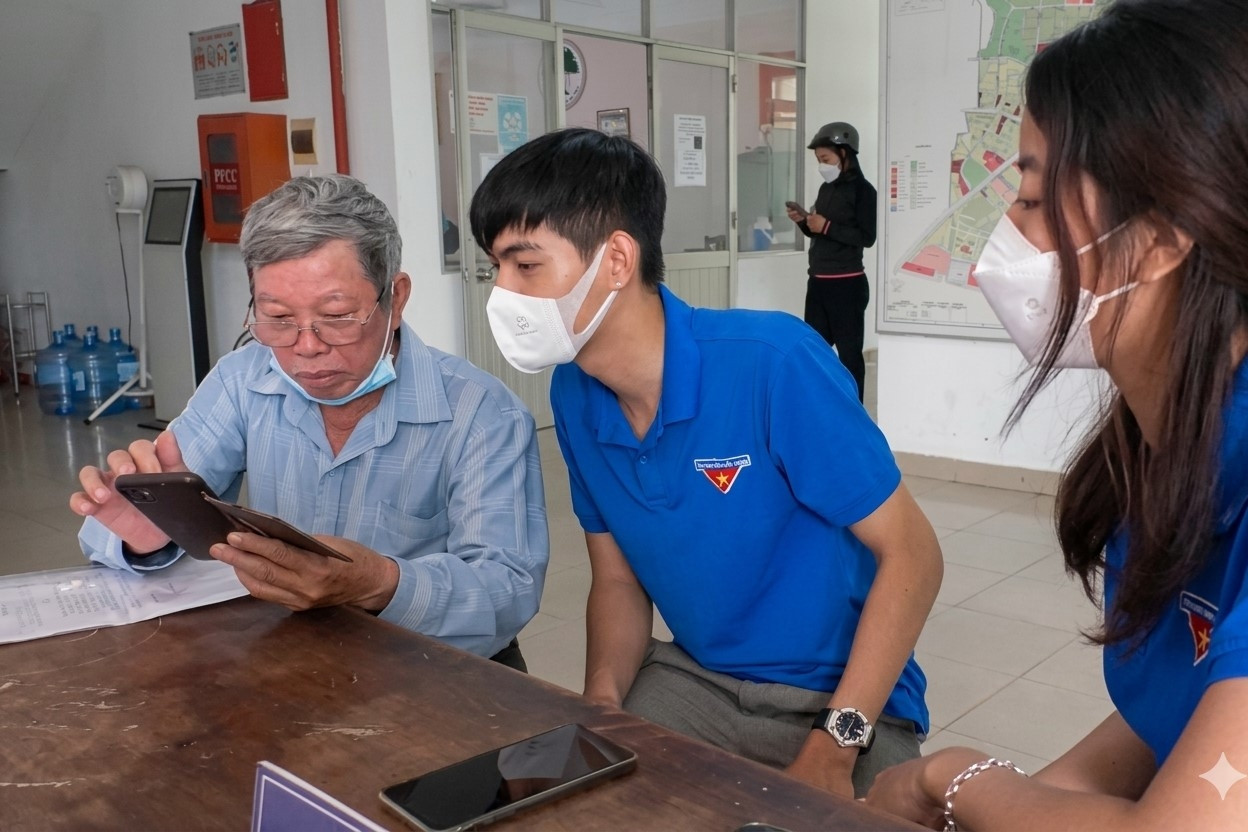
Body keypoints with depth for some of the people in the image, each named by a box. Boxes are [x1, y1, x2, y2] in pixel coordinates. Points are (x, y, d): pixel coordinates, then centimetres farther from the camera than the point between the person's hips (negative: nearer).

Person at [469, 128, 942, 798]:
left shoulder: (773, 362, -24)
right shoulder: (573, 397, -5)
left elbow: (911, 555, -17)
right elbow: (618, 580, 5)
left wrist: (833, 749, -22)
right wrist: (602, 700, -14)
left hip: (843, 700, -4)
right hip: (696, 680, 5)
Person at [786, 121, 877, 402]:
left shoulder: (862, 189, -8)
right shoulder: (826, 188, 14)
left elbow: (867, 237, -17)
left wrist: (827, 226, -19)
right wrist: (803, 222, 3)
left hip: (847, 284, -8)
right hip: (818, 282, 8)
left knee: (849, 351, -2)